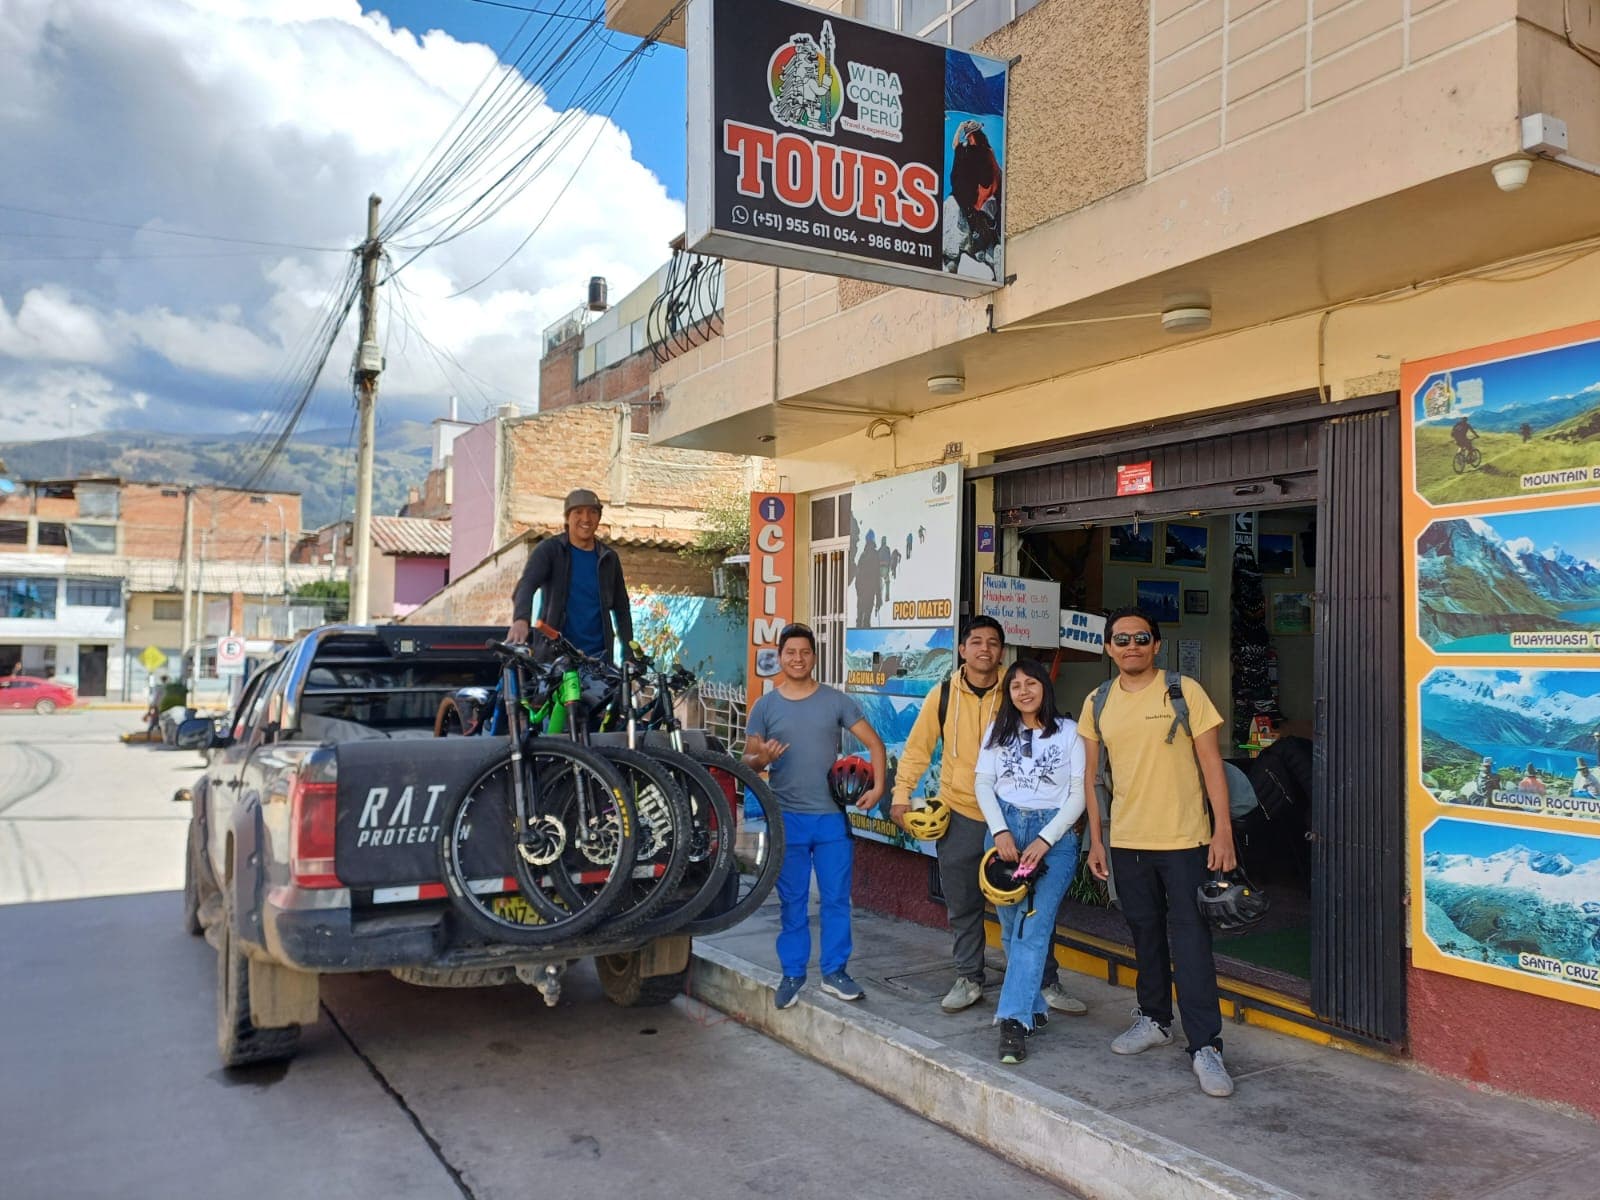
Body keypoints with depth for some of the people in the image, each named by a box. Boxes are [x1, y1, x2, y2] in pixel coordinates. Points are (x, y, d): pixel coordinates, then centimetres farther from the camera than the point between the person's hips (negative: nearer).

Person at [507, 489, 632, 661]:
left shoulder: (609, 558, 11)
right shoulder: (549, 550, 0)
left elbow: (621, 609, 15)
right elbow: (526, 584, -17)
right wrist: (521, 619, -39)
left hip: (599, 655, 3)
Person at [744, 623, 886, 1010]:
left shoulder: (836, 701, 1)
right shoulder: (765, 706, 2)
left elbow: (874, 742, 3)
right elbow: (748, 760, 3)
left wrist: (878, 786, -8)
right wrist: (762, 758, -20)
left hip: (832, 817, 0)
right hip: (787, 818, 0)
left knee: (836, 898, 5)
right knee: (792, 901, 7)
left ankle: (834, 972, 18)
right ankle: (792, 974, 18)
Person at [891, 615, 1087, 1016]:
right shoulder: (942, 695, -2)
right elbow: (917, 748, 5)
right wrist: (902, 794, -3)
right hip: (959, 814, 1)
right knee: (963, 906, 10)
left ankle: (1048, 983, 17)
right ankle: (968, 980, 25)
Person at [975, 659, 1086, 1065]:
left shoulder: (1068, 731, 2)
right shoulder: (998, 731, 11)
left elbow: (1078, 793, -1)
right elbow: (983, 783, 6)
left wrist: (1045, 839, -10)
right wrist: (1000, 831, -8)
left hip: (1054, 834, -3)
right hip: (1005, 830, 3)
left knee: (1034, 928, -12)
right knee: (1012, 928, 6)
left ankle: (1014, 1020, -14)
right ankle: (1034, 1008, 20)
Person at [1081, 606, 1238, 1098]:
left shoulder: (1184, 691, -5)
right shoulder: (1098, 703, 5)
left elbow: (1211, 762, -5)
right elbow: (1092, 774, 11)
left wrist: (1223, 832, -10)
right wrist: (1095, 840, 9)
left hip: (1185, 839, -4)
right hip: (1126, 840, 4)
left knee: (1190, 939, -4)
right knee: (1146, 933, 16)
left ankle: (1205, 1046, 2)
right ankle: (1155, 1020, 32)